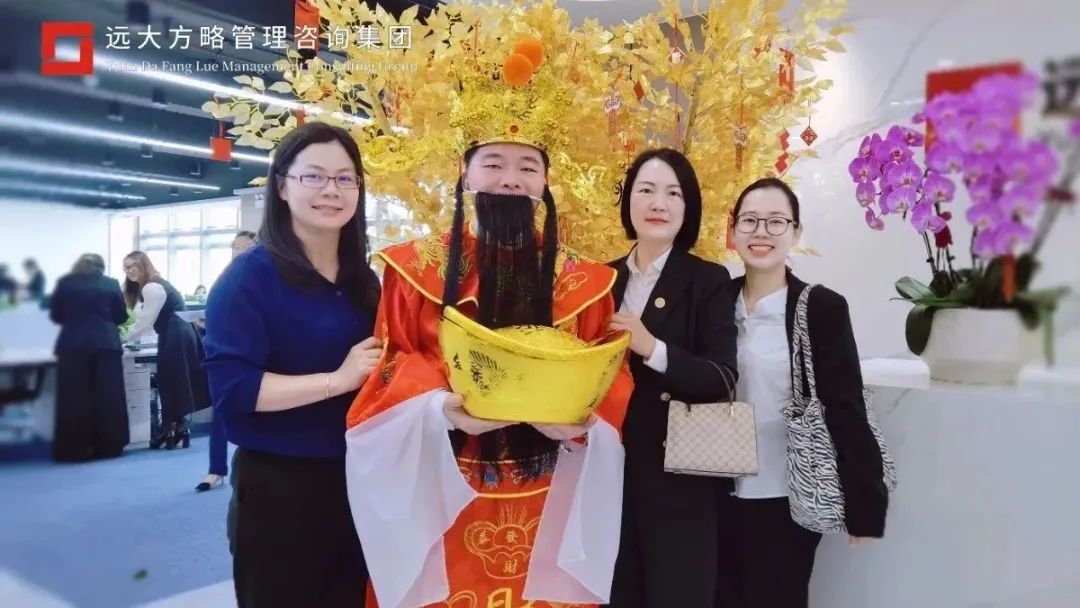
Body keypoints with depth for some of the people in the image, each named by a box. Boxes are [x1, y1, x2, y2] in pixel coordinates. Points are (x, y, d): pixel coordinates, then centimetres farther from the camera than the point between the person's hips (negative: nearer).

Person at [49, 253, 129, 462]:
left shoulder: (65, 283, 6)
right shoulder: (111, 284, 7)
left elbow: (55, 315, 12)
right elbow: (121, 316, 12)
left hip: (73, 346, 0)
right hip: (107, 345, 0)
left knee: (74, 400, 4)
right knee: (107, 399, 5)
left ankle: (74, 450, 5)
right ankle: (108, 447, 9)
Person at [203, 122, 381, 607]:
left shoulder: (364, 280, 7)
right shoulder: (250, 275, -12)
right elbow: (231, 387, -21)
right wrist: (338, 380, -24)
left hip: (357, 479, 6)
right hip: (279, 484, -6)